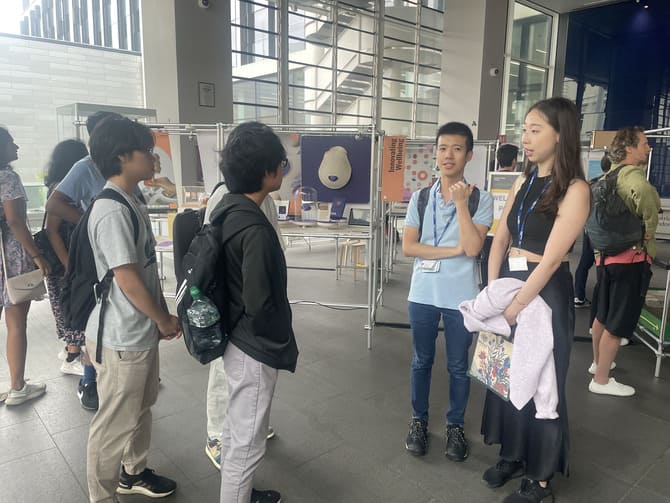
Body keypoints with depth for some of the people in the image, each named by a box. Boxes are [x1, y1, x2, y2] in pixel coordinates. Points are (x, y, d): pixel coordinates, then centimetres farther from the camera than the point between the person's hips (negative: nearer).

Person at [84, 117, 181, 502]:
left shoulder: (133, 202, 7)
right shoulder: (112, 211, -23)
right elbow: (128, 280, -23)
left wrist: (163, 315, 12)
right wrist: (165, 321, -10)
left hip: (142, 331, 10)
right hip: (122, 338, -9)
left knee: (142, 407, 24)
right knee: (116, 423, 7)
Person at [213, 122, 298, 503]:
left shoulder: (227, 209, 1)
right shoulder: (255, 229, -28)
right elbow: (260, 305, -27)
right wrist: (282, 340, -8)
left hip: (234, 339, 10)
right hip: (255, 348, -10)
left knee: (236, 430, 26)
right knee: (247, 443, 9)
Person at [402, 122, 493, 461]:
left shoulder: (480, 199, -6)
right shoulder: (420, 197, -1)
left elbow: (473, 248, -17)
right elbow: (408, 247, -6)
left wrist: (460, 203, -19)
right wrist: (452, 250, -13)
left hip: (461, 296, -1)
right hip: (423, 293, 2)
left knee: (458, 367, 13)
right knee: (421, 361, 15)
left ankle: (456, 427, 32)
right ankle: (419, 421, 34)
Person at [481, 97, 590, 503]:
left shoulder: (574, 190, -13)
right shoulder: (524, 182, 8)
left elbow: (551, 259, -19)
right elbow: (500, 240, 4)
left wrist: (514, 307, -17)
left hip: (545, 294, -6)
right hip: (509, 284, 7)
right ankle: (513, 455, 36)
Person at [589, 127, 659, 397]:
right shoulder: (635, 179, -18)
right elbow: (646, 196, -33)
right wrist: (647, 235, -16)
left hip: (607, 253, 9)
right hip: (631, 257, -9)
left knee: (602, 314, 20)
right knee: (617, 323, 0)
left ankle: (598, 362, 38)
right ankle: (601, 380, 9)